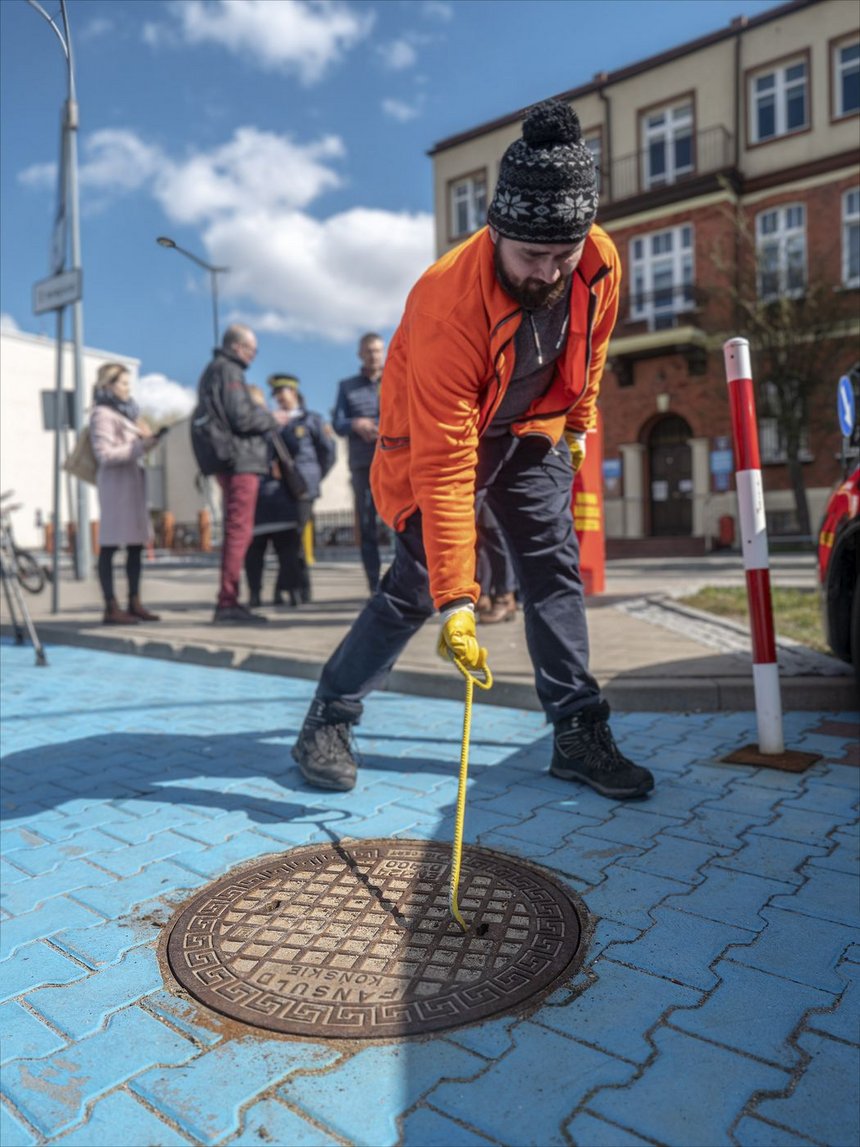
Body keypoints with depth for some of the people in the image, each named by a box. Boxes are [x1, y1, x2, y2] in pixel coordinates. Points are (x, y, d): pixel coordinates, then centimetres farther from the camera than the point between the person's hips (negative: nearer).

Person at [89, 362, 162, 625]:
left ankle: (134, 603, 14)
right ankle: (111, 608, -6)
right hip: (115, 483, -9)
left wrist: (149, 441, 7)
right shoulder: (102, 414, -5)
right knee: (110, 545, -7)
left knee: (136, 543, 8)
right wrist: (140, 446, -17)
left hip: (134, 480, 9)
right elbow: (105, 455, -14)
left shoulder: (127, 411, 21)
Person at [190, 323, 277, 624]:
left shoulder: (214, 370, 22)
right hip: (239, 459, -11)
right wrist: (271, 418, -1)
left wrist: (260, 412, 16)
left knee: (234, 529, 13)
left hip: (230, 461, 11)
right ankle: (228, 602, -12)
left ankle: (228, 602, 16)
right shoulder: (228, 371, -9)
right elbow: (242, 417, -17)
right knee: (239, 530, -11)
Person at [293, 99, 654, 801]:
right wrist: (456, 600, -39)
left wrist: (577, 426, 15)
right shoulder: (449, 304, -36)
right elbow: (444, 465, -38)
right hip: (445, 436, -5)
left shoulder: (602, 262, -18)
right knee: (417, 584, -9)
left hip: (532, 429, 6)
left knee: (556, 569, -1)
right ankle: (328, 721, 8)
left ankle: (580, 734, 8)